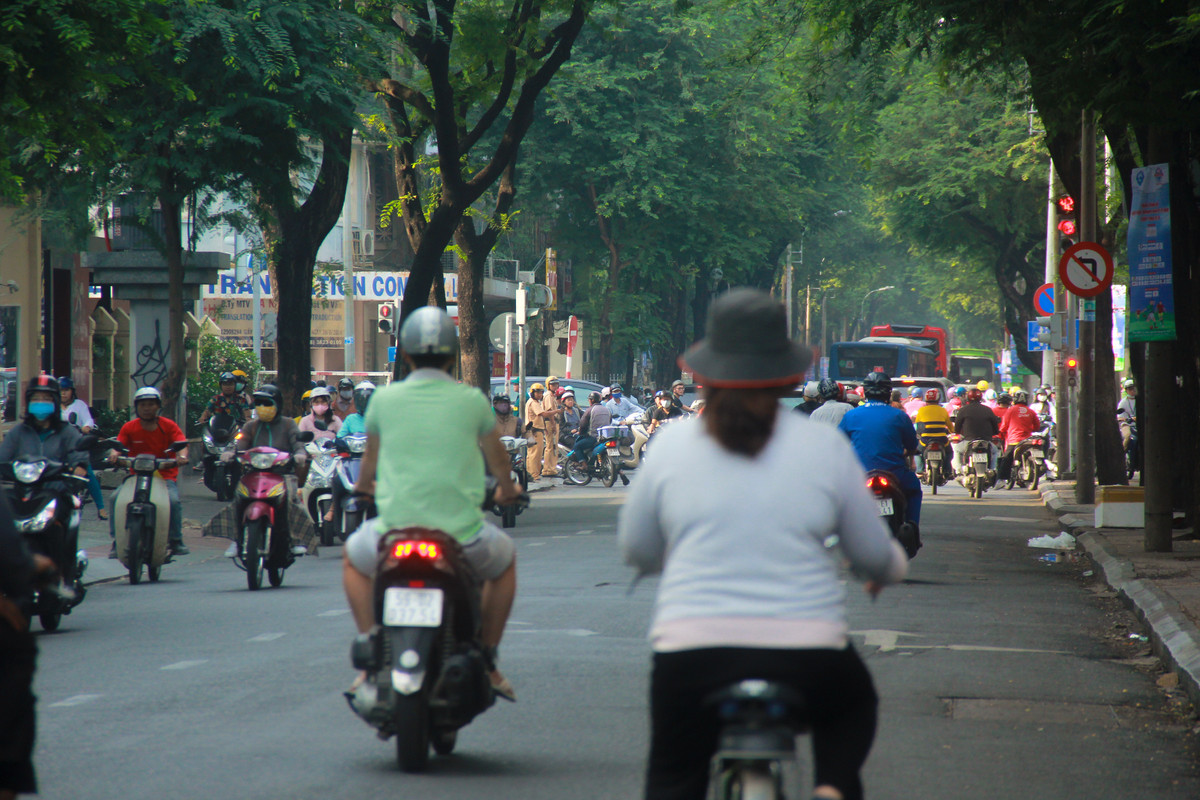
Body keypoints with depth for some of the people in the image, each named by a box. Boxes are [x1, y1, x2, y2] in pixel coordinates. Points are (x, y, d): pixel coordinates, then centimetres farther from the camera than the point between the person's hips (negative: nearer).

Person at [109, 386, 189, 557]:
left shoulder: (168, 426, 2)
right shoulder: (129, 428, 6)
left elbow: (181, 443, -9)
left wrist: (182, 456, -32)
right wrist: (114, 454, -29)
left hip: (165, 476, -1)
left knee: (173, 500, -30)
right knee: (116, 497, -24)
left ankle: (175, 541, -11)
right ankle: (116, 541, -14)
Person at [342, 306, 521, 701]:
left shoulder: (385, 399, 3)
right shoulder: (472, 401, 1)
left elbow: (369, 462, 23)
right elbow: (499, 460, 21)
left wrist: (364, 484, 47)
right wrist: (507, 488, 44)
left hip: (396, 526, 0)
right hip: (462, 531, 0)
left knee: (354, 559, 32)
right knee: (504, 560, 32)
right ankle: (487, 663, 27)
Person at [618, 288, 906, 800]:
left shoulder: (672, 444, 2)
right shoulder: (824, 447, 1)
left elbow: (635, 550, 13)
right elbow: (874, 555, 10)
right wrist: (891, 569, 34)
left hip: (693, 655, 0)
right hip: (807, 658, 0)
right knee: (853, 705, 32)